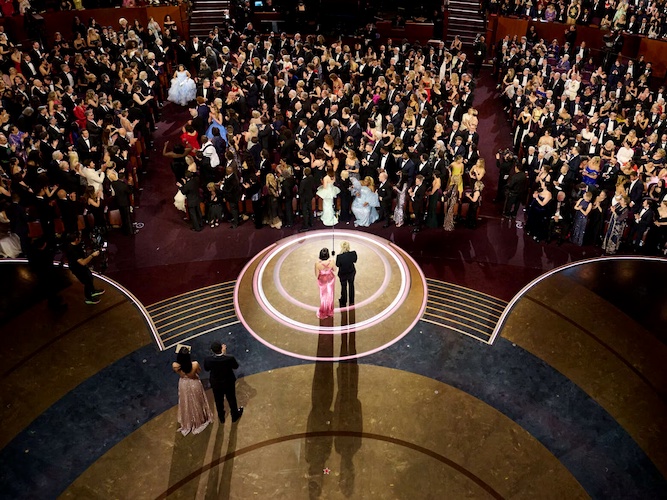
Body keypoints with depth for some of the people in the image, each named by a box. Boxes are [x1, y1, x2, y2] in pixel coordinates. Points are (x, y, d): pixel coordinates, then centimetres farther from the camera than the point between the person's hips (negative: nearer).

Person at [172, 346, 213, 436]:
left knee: (187, 403, 30)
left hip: (184, 385, 1)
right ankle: (200, 418, 55)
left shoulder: (175, 366, -35)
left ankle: (188, 421, 56)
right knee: (197, 402, 28)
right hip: (194, 384, -1)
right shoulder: (195, 364, -39)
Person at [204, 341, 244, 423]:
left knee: (219, 401, 28)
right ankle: (235, 416, 51)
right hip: (229, 383, -1)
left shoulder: (208, 360, -31)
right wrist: (225, 353, -14)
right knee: (231, 399, 27)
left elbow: (206, 369, -8)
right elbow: (236, 366, -13)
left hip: (216, 385, 1)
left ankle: (221, 418, 52)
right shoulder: (229, 358, -36)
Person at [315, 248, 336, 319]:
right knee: (330, 295, 25)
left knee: (323, 296, 23)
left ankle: (323, 313, 42)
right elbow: (334, 269, -8)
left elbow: (316, 275, -19)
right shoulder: (331, 261, -29)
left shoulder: (317, 264, -35)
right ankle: (330, 312, 46)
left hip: (322, 280, -2)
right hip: (330, 279, 2)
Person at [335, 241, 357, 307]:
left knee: (343, 287, 22)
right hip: (351, 272, 2)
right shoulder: (353, 253, -25)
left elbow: (337, 265, -16)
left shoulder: (339, 256, -34)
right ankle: (351, 301, 45)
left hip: (343, 274, -2)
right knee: (351, 285, 27)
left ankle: (343, 302, 43)